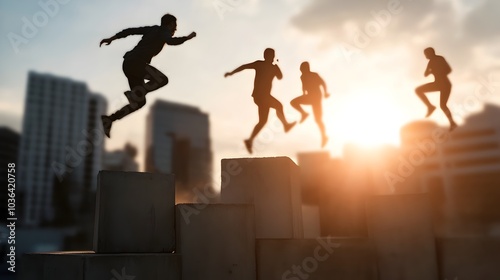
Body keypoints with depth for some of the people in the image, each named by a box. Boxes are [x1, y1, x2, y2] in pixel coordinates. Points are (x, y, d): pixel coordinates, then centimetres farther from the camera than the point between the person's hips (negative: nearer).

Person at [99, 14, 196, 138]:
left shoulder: (152, 29, 25)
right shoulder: (164, 31, 2)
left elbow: (130, 30, 22)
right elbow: (170, 41, -21)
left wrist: (111, 39, 24)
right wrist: (188, 37, -6)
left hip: (128, 64, 8)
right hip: (136, 62, -8)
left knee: (140, 102, 8)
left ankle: (109, 119, 4)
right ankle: (133, 94, -22)